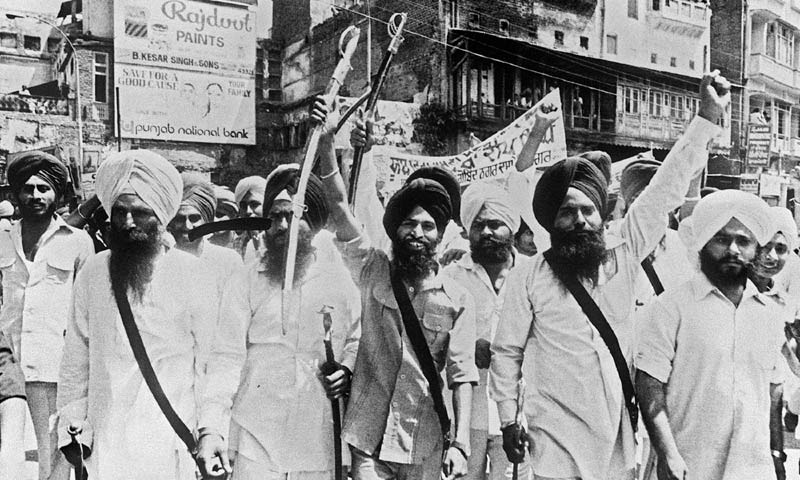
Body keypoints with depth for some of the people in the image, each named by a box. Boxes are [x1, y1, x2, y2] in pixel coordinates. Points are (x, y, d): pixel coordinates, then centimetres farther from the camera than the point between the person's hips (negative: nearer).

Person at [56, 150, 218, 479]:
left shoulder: (192, 274, -6)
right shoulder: (92, 274, 4)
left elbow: (211, 360, -4)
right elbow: (76, 356, 9)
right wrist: (71, 428, 8)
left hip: (171, 441, -2)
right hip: (105, 438, 3)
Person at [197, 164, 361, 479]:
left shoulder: (339, 279, 3)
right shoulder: (246, 282, 1)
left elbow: (356, 339, 13)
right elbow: (227, 356, -3)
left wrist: (348, 370, -7)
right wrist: (211, 427, -12)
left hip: (319, 439, 1)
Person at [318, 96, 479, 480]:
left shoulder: (457, 299, 0)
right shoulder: (373, 272, -1)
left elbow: (461, 374, -2)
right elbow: (339, 207, -10)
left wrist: (461, 442, -10)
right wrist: (327, 141, -20)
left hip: (427, 447, 1)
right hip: (369, 437, -1)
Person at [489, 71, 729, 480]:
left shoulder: (622, 260, 0)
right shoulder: (527, 278, -7)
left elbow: (664, 190, -2)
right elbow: (506, 353, 0)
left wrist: (707, 117, -4)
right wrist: (508, 420, 0)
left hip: (619, 444, 4)